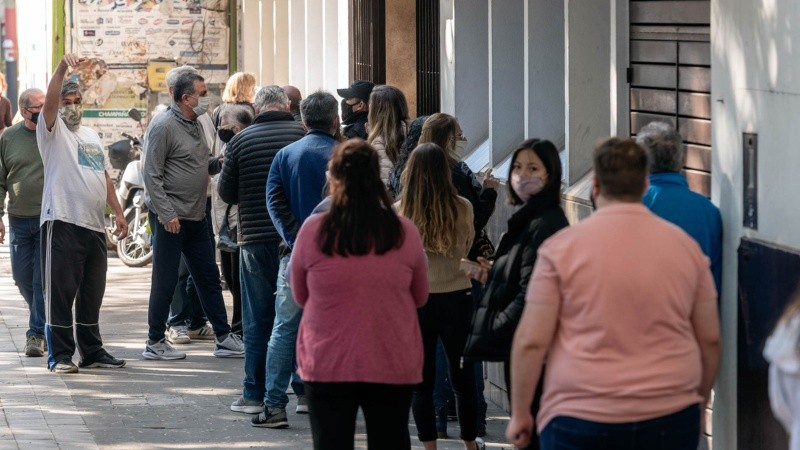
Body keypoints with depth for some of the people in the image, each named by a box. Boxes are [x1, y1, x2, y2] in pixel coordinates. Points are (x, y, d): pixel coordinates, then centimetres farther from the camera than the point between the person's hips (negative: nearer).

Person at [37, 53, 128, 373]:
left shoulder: (92, 136, 22)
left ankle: (92, 351, 19)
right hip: (63, 222, -7)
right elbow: (49, 100, -17)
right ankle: (60, 355, -3)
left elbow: (105, 177, 23)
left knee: (91, 294, 11)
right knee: (60, 291, -6)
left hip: (95, 225, 7)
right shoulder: (53, 130, 2)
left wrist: (118, 212, 14)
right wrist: (62, 67, -30)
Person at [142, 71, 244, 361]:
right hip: (171, 219, -9)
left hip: (196, 217, 9)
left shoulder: (195, 125, 14)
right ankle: (155, 344, 8)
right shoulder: (164, 126, -14)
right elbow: (152, 175, -17)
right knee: (165, 281, -1)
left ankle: (224, 338, 17)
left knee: (208, 277, 11)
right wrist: (166, 214, -21)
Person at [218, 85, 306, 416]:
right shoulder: (304, 135, -4)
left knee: (257, 320, 6)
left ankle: (254, 394, 7)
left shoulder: (241, 141, -4)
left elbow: (226, 193, 2)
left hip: (255, 240, -1)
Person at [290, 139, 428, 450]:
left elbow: (299, 296, 6)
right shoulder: (404, 232, -6)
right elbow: (420, 297, 9)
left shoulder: (313, 231, -9)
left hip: (327, 364, -1)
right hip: (393, 365, 1)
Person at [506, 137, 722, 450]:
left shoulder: (561, 247, -4)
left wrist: (520, 414, 5)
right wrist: (698, 404, 25)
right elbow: (710, 341, 11)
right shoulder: (685, 246, 5)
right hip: (671, 420, 3)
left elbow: (531, 342, -5)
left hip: (583, 420, -3)